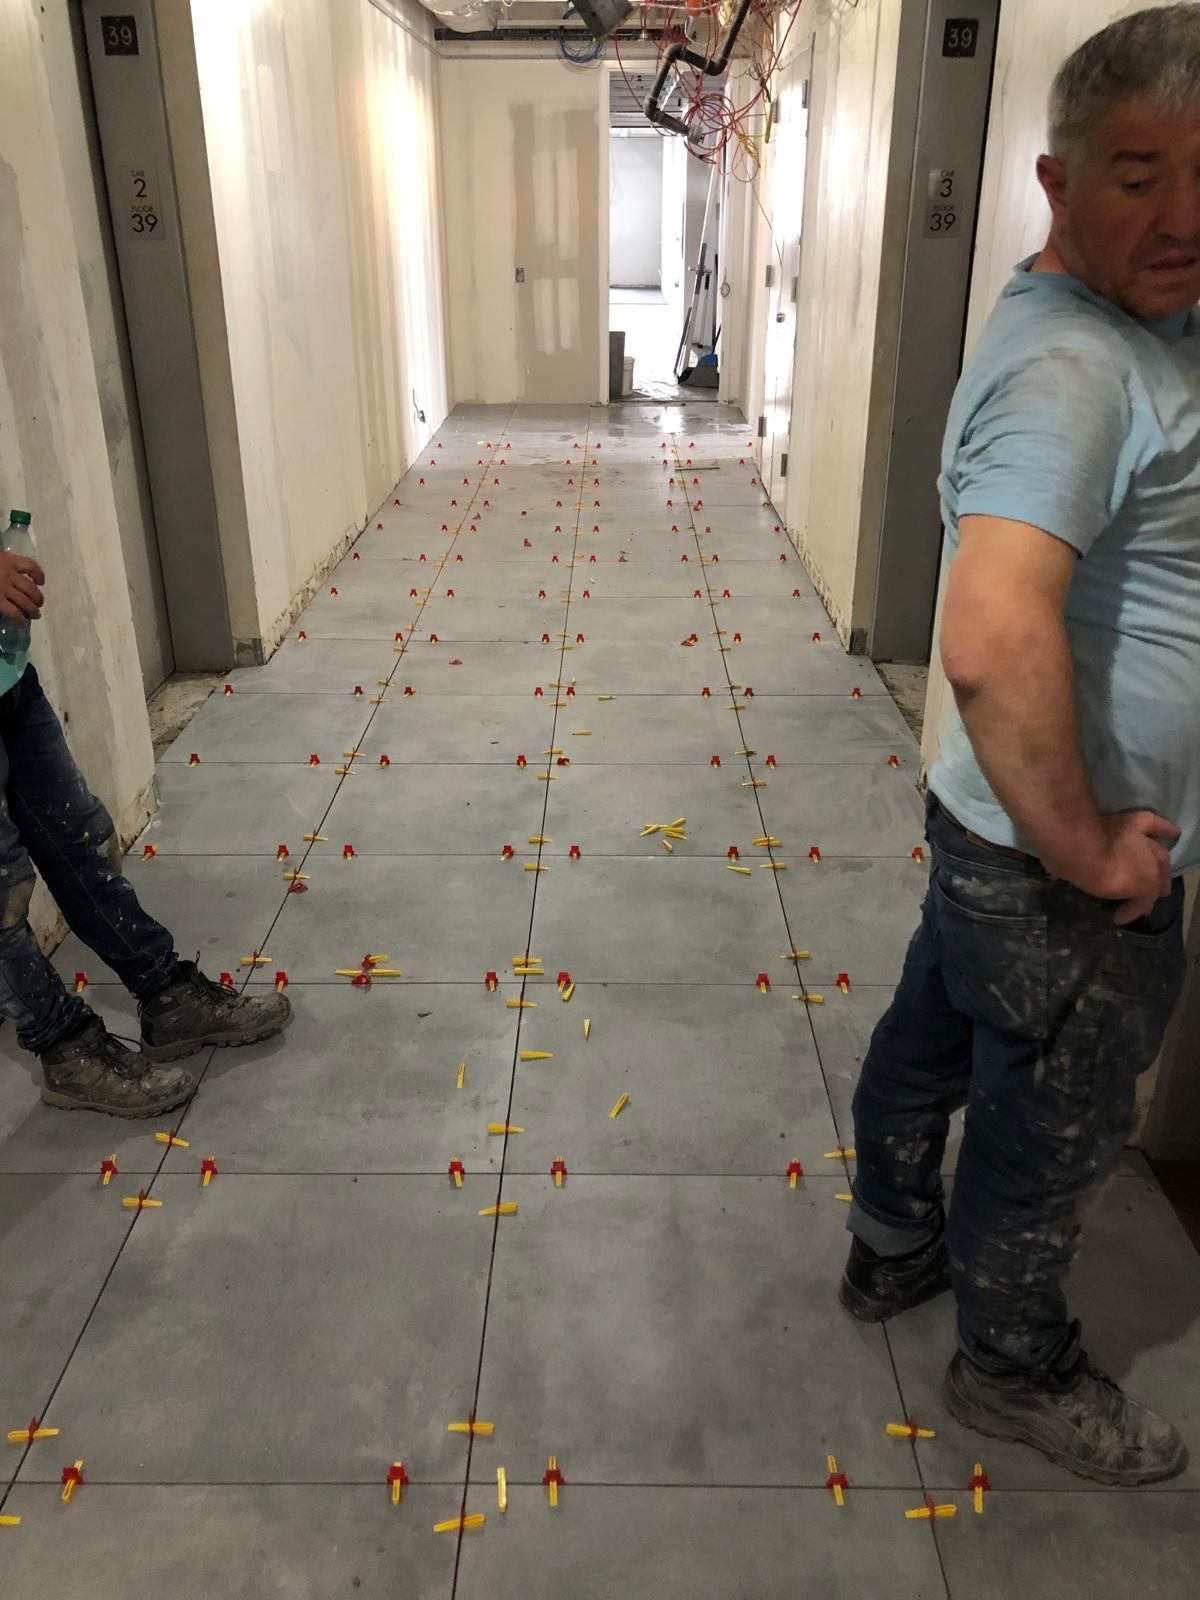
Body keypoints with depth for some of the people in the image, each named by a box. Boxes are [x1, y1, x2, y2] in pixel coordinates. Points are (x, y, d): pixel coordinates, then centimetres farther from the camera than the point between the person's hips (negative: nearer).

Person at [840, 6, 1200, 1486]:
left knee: (931, 1037, 25)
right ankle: (1016, 1367, 40)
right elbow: (994, 645, -41)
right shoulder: (1071, 368, -27)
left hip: (992, 830, 9)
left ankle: (894, 1248, 52)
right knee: (1053, 1130, 13)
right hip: (1064, 882, -9)